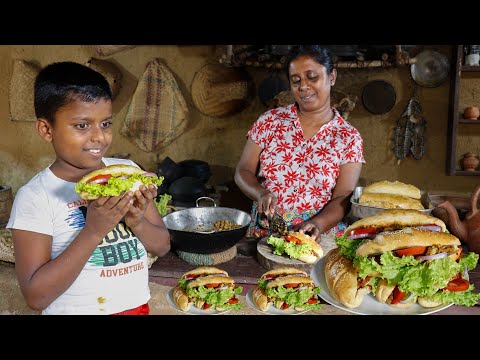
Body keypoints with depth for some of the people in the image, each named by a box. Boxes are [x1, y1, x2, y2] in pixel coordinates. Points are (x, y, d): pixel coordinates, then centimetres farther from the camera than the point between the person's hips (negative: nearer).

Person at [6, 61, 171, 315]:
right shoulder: (34, 196, -16)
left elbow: (162, 246, 0)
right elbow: (36, 297, -19)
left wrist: (138, 221, -20)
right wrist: (93, 231, -28)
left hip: (138, 306, 4)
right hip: (76, 309, -3)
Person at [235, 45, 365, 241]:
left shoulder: (349, 138, 2)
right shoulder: (270, 120, 4)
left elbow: (342, 199, -4)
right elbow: (243, 171, 6)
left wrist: (317, 224, -23)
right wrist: (261, 194, -15)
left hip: (320, 239, -1)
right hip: (263, 236, 1)